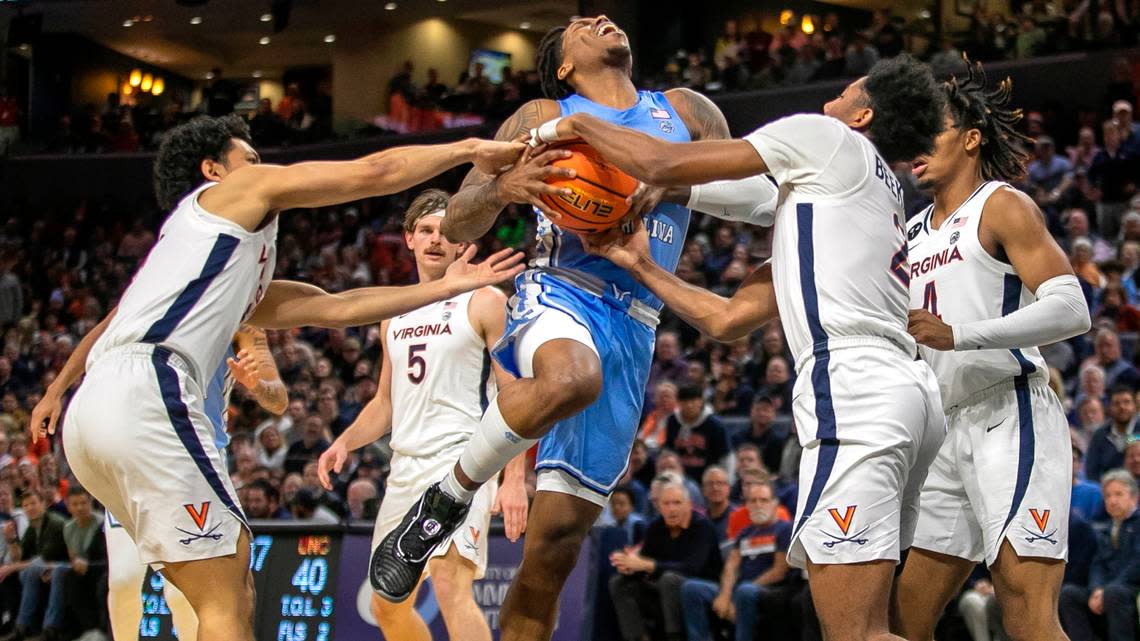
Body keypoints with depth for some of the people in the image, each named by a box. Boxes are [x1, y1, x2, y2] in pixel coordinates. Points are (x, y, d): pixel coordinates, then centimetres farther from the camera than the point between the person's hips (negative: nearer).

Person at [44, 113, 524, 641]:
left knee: (231, 598, 13)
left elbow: (335, 307, 35)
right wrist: (472, 150, 24)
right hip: (144, 391, -9)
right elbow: (375, 172, 12)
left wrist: (451, 287, 38)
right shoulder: (237, 189, 14)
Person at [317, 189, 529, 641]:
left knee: (450, 584, -27)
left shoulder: (484, 302, -1)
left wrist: (515, 478, -17)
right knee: (387, 604, 12)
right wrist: (345, 442, 6)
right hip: (405, 465, 8)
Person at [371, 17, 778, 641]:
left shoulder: (687, 111, 20)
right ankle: (447, 499, -21)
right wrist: (501, 188, -15)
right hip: (559, 293, -3)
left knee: (558, 538, -2)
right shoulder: (543, 118, 13)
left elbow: (760, 195, 9)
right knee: (571, 378, -41)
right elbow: (456, 225, 9)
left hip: (631, 331, 3)